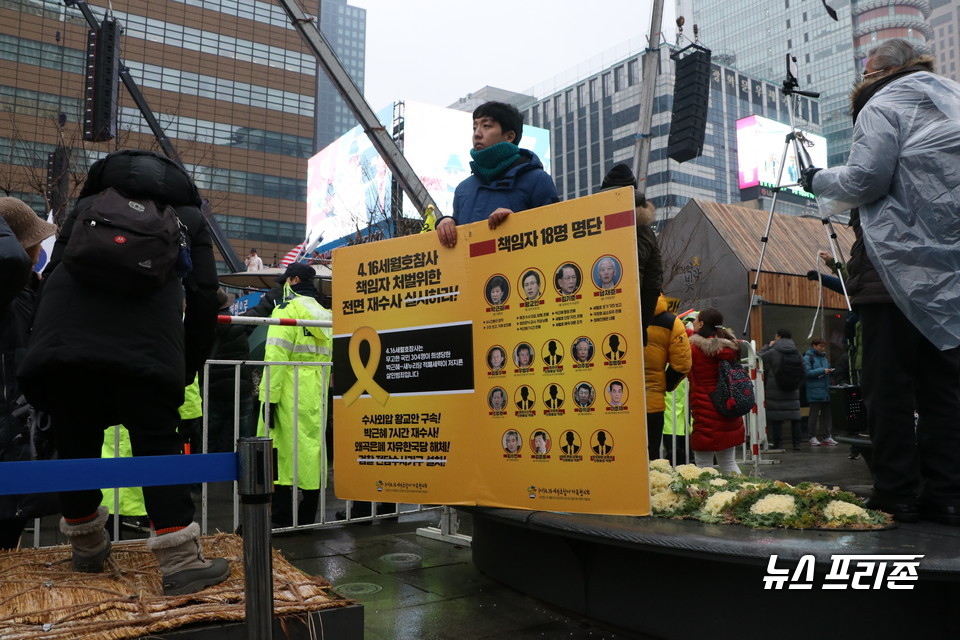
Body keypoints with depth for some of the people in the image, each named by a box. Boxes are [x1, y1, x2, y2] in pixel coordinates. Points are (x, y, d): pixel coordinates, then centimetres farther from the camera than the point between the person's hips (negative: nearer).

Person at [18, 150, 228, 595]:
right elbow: (202, 295, 16)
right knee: (158, 446, 0)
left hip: (63, 340, 3)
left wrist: (45, 347, 30)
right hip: (146, 346, -2)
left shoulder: (86, 205, 33)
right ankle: (181, 563, -4)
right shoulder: (189, 217, 26)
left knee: (75, 442, 17)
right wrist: (191, 364, 23)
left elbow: (51, 274, 24)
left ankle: (86, 546, 34)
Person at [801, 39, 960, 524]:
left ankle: (895, 496, -2)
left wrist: (818, 180, 5)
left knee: (887, 387, -4)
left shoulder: (884, 107, -2)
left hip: (897, 266, -7)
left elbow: (863, 179, -13)